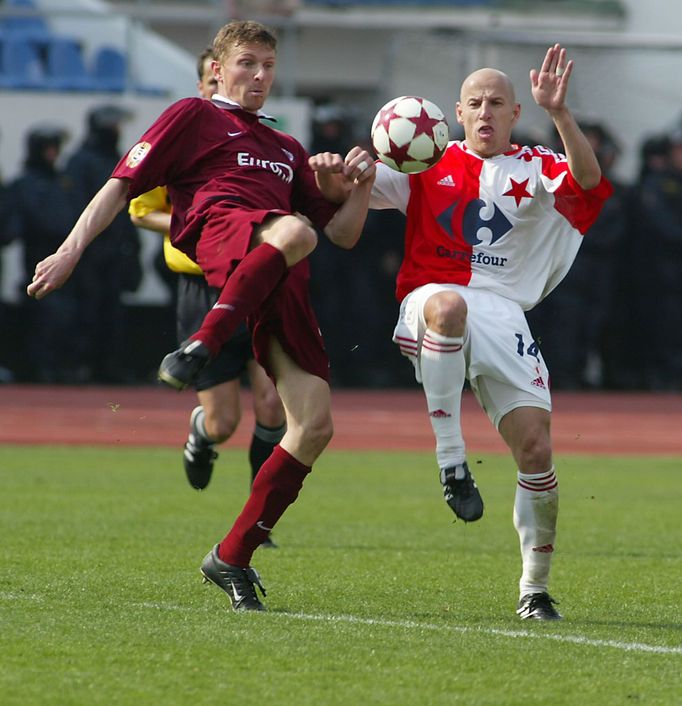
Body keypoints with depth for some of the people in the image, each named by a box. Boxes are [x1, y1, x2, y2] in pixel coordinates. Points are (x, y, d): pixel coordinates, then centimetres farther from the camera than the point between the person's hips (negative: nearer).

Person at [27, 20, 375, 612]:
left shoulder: (287, 149, 37)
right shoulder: (194, 117, 21)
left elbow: (343, 234, 34)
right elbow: (124, 185, 13)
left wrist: (362, 186, 13)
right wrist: (71, 251, 1)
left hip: (285, 284, 6)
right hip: (217, 231, -6)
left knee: (315, 424, -8)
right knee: (293, 232, -44)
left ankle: (233, 557, 2)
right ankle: (199, 349, -48)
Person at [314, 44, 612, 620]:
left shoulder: (533, 170, 10)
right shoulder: (429, 167, 14)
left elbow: (588, 180, -11)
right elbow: (347, 191, 11)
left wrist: (558, 113, -26)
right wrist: (331, 174, -14)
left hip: (503, 313, 1)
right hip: (428, 303, -1)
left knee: (536, 450, -10)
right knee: (449, 305, -41)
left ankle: (535, 588, 9)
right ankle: (450, 458, -33)